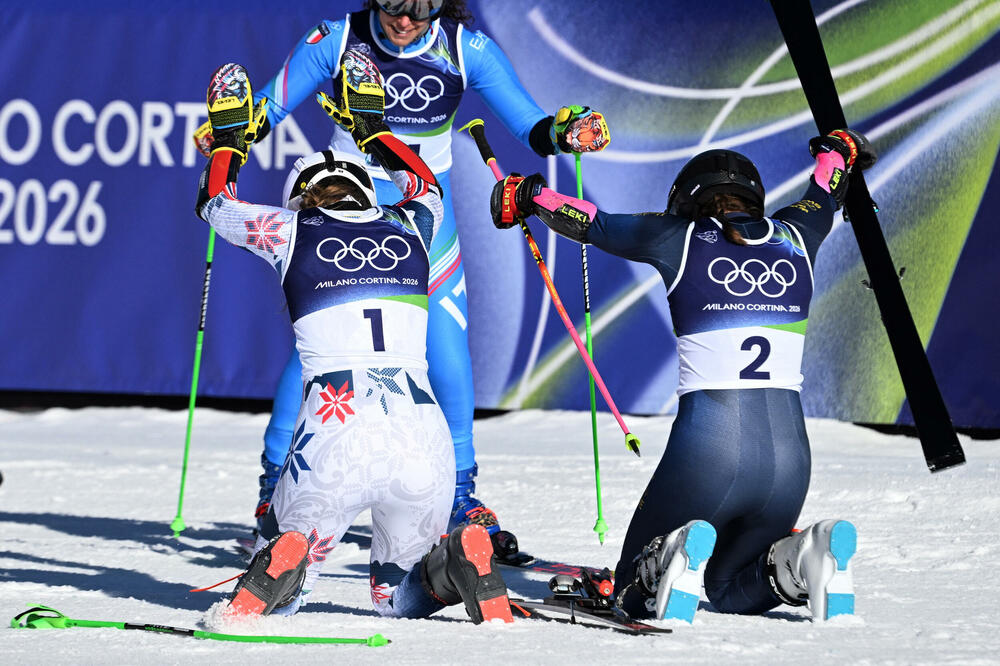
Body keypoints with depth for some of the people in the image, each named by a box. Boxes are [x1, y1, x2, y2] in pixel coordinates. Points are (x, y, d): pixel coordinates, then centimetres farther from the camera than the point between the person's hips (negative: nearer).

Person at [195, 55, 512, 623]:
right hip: (423, 436, 2)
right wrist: (372, 126, 54)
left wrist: (228, 140, 46)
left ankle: (280, 571, -20)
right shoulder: (409, 229, 17)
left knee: (280, 599, 17)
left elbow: (215, 205, 31)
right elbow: (426, 187, 44)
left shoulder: (293, 231, 10)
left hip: (336, 436, -2)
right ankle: (461, 566, -12)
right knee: (400, 601, 23)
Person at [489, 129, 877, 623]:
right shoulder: (794, 238, 14)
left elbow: (590, 223, 20)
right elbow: (824, 196, 38)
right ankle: (812, 558, -7)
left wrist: (526, 196, 41)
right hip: (789, 451, 3)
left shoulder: (681, 239, 5)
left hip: (705, 452, -3)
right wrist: (835, 152, 62)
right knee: (733, 592, 25)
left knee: (635, 595, 15)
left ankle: (677, 559, -21)